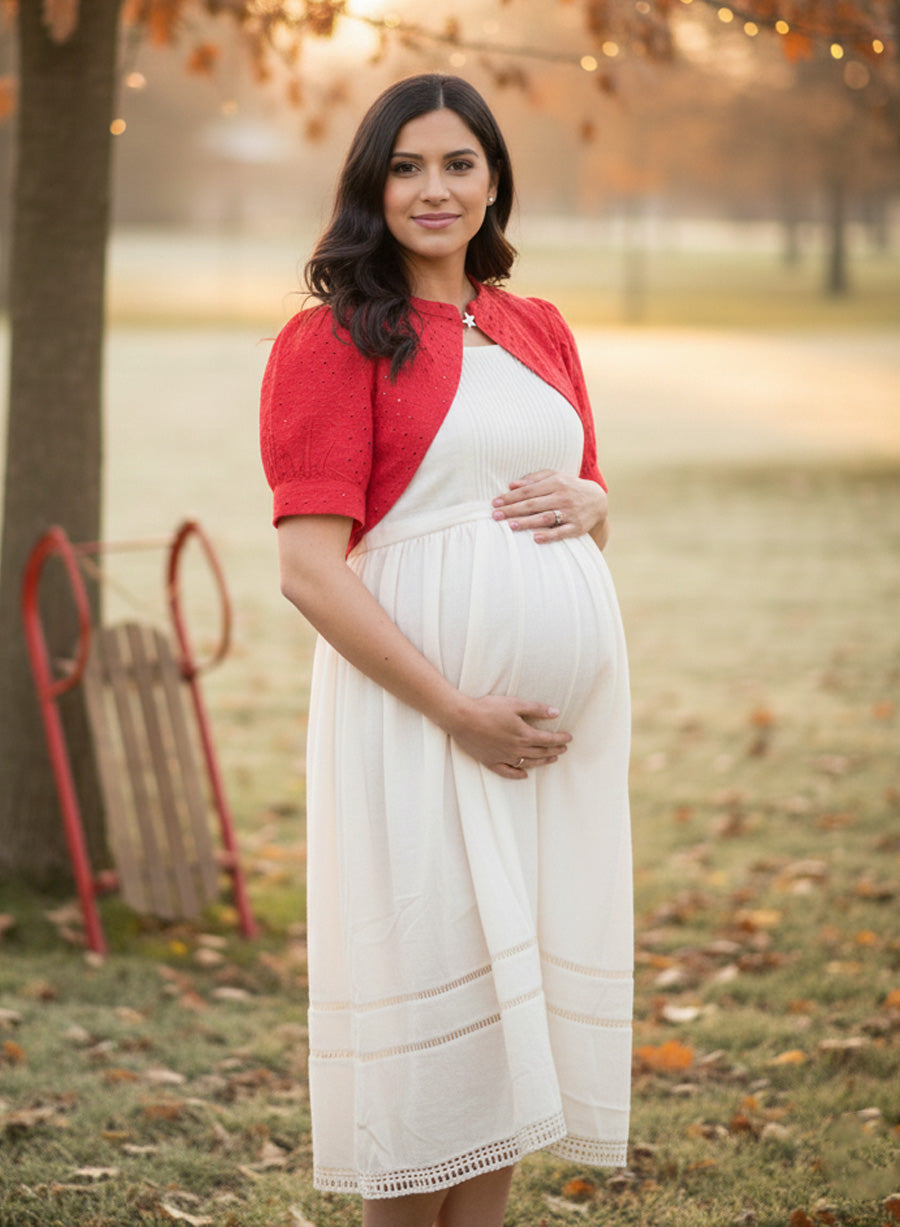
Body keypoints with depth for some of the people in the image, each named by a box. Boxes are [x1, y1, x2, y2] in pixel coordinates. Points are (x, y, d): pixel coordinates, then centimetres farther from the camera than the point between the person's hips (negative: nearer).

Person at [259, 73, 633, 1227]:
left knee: (523, 976, 9)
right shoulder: (333, 339, -4)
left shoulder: (539, 330, 14)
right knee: (428, 981, -2)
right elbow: (309, 569, -12)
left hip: (564, 711, 6)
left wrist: (583, 502, -1)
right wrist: (458, 712, -17)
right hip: (418, 708, -6)